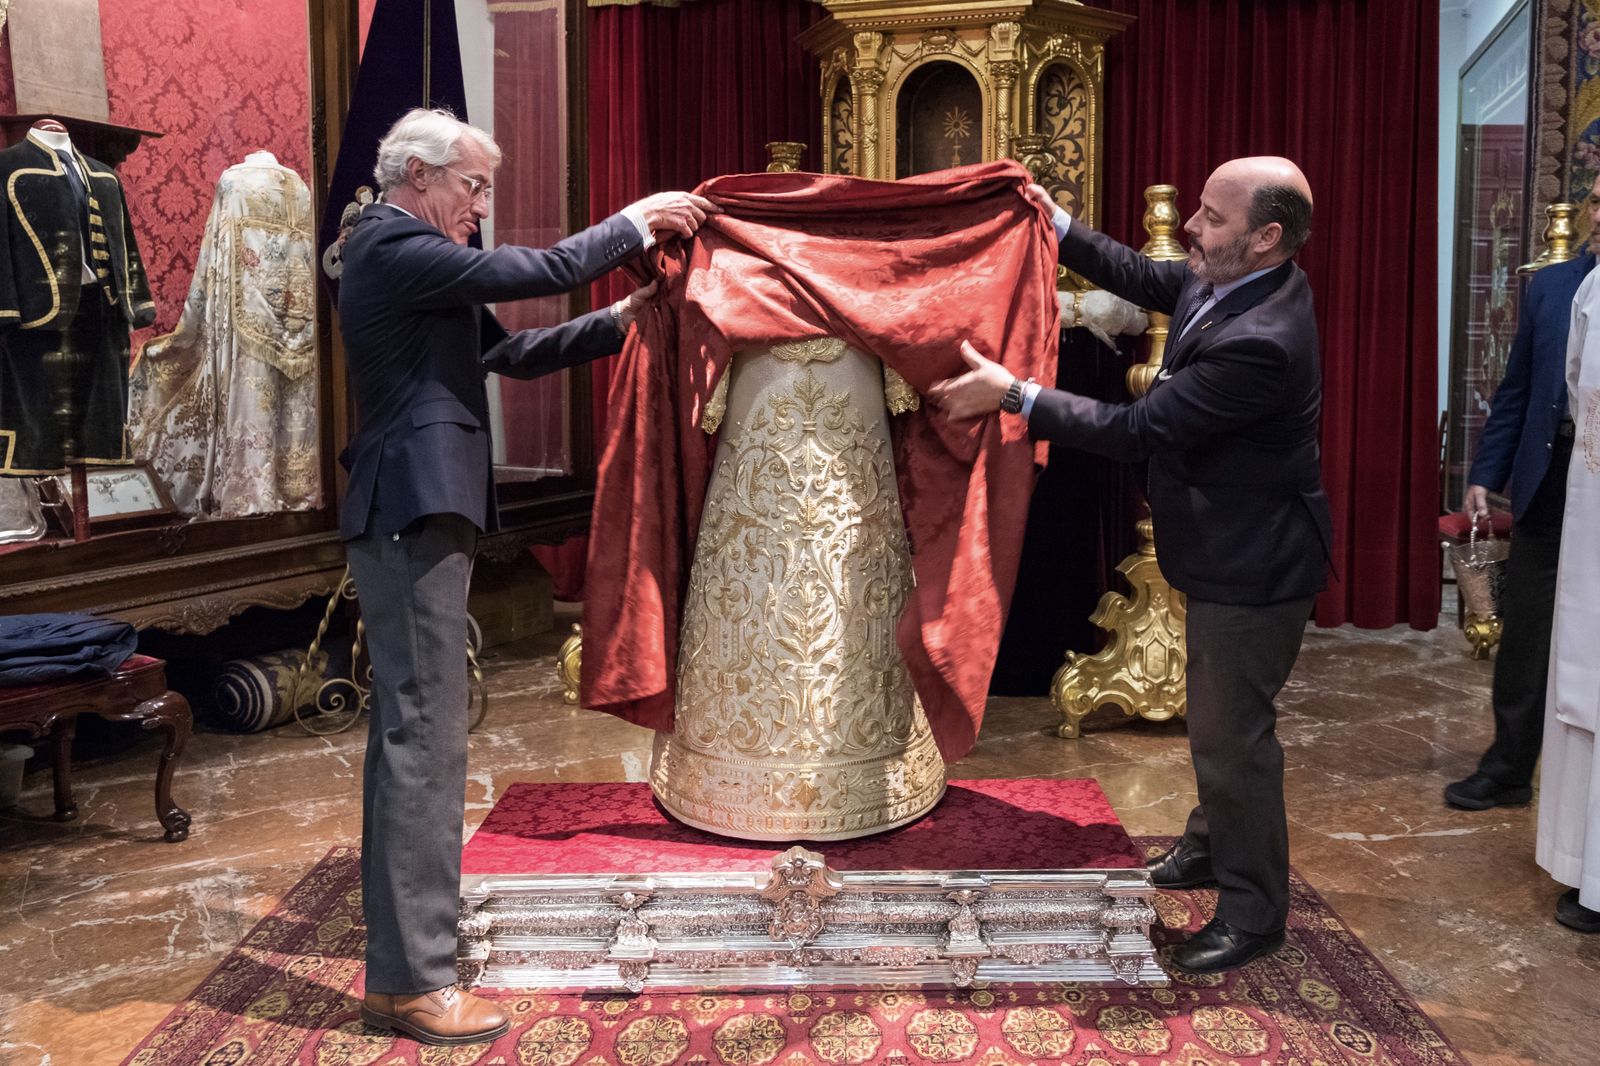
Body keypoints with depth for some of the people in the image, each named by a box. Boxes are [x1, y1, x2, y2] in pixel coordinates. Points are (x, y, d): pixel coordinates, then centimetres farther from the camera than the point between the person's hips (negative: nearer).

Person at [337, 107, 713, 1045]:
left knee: (409, 731, 17)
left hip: (413, 518, 11)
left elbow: (511, 351, 18)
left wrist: (619, 322, 10)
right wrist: (636, 224, -5)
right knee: (425, 736, -8)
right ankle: (413, 982, -1)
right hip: (416, 517, -11)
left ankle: (402, 950, 32)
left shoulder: (412, 257, 20)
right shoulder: (394, 247, -11)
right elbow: (533, 270, -18)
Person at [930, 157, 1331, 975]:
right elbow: (1146, 280, 13)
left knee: (1230, 733, 2)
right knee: (1218, 718, 25)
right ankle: (1215, 845, 45)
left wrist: (1013, 395, -26)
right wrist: (1056, 227, 7)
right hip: (1230, 548, 10)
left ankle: (1253, 912, 20)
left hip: (1252, 565, -10)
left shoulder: (1257, 342, -33)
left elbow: (1139, 429, -29)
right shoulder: (1228, 280, -4)